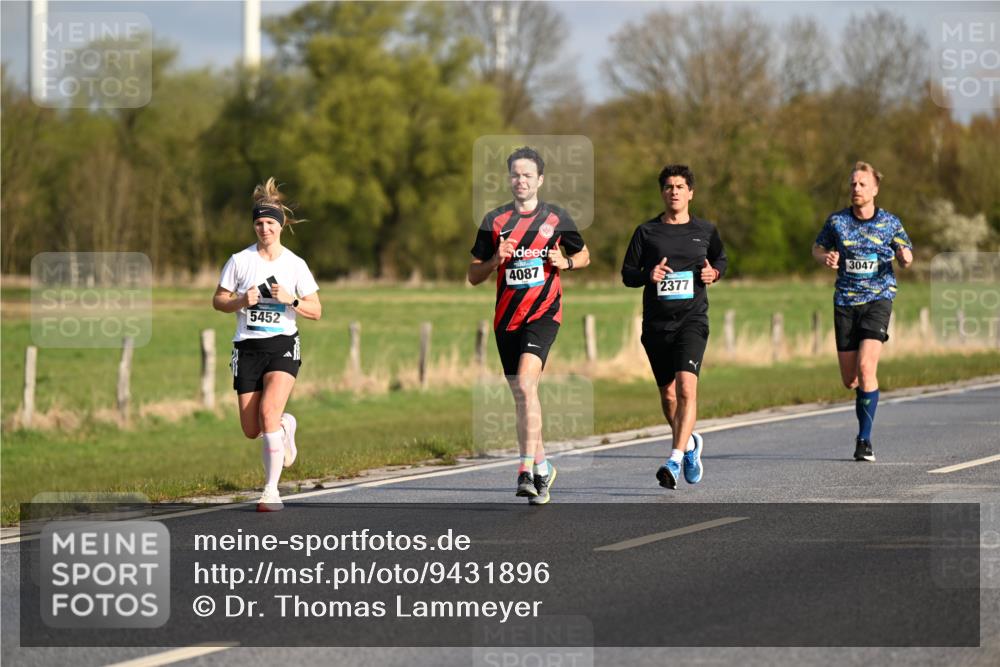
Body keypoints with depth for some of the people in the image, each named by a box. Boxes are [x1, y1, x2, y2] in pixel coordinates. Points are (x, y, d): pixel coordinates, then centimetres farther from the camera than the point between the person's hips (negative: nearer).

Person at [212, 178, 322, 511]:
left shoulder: (295, 265, 1)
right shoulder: (240, 260, 1)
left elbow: (316, 311, 4)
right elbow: (218, 300, 8)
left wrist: (290, 299, -14)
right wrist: (241, 301, -12)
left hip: (282, 345, -2)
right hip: (247, 347, 2)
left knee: (268, 410, -25)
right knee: (252, 430, 1)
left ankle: (271, 490, -17)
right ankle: (286, 426, 39)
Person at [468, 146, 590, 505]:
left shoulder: (557, 218, 4)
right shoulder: (494, 221, 7)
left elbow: (584, 254, 18)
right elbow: (474, 275, 9)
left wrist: (565, 262, -3)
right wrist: (496, 260, -11)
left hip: (544, 313, -4)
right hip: (507, 316, 4)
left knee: (525, 383, -23)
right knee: (521, 395, 8)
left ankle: (527, 468, -27)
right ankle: (542, 466, 25)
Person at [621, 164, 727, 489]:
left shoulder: (705, 230, 7)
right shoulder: (646, 231, 5)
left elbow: (720, 258, 24)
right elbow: (627, 273, 7)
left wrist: (714, 273, 1)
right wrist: (648, 275, -14)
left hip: (692, 319, -2)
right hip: (656, 323, 2)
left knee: (686, 386, -21)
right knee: (668, 394, 11)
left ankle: (675, 460, -25)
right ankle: (690, 442, 39)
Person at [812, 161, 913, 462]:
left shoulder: (890, 223, -1)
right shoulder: (836, 221, 2)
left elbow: (906, 255, 11)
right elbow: (818, 247, 16)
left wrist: (906, 258, -13)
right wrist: (826, 258, -7)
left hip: (878, 299, -3)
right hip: (845, 302, 3)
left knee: (866, 368, -19)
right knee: (849, 379, 3)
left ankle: (864, 440, -12)